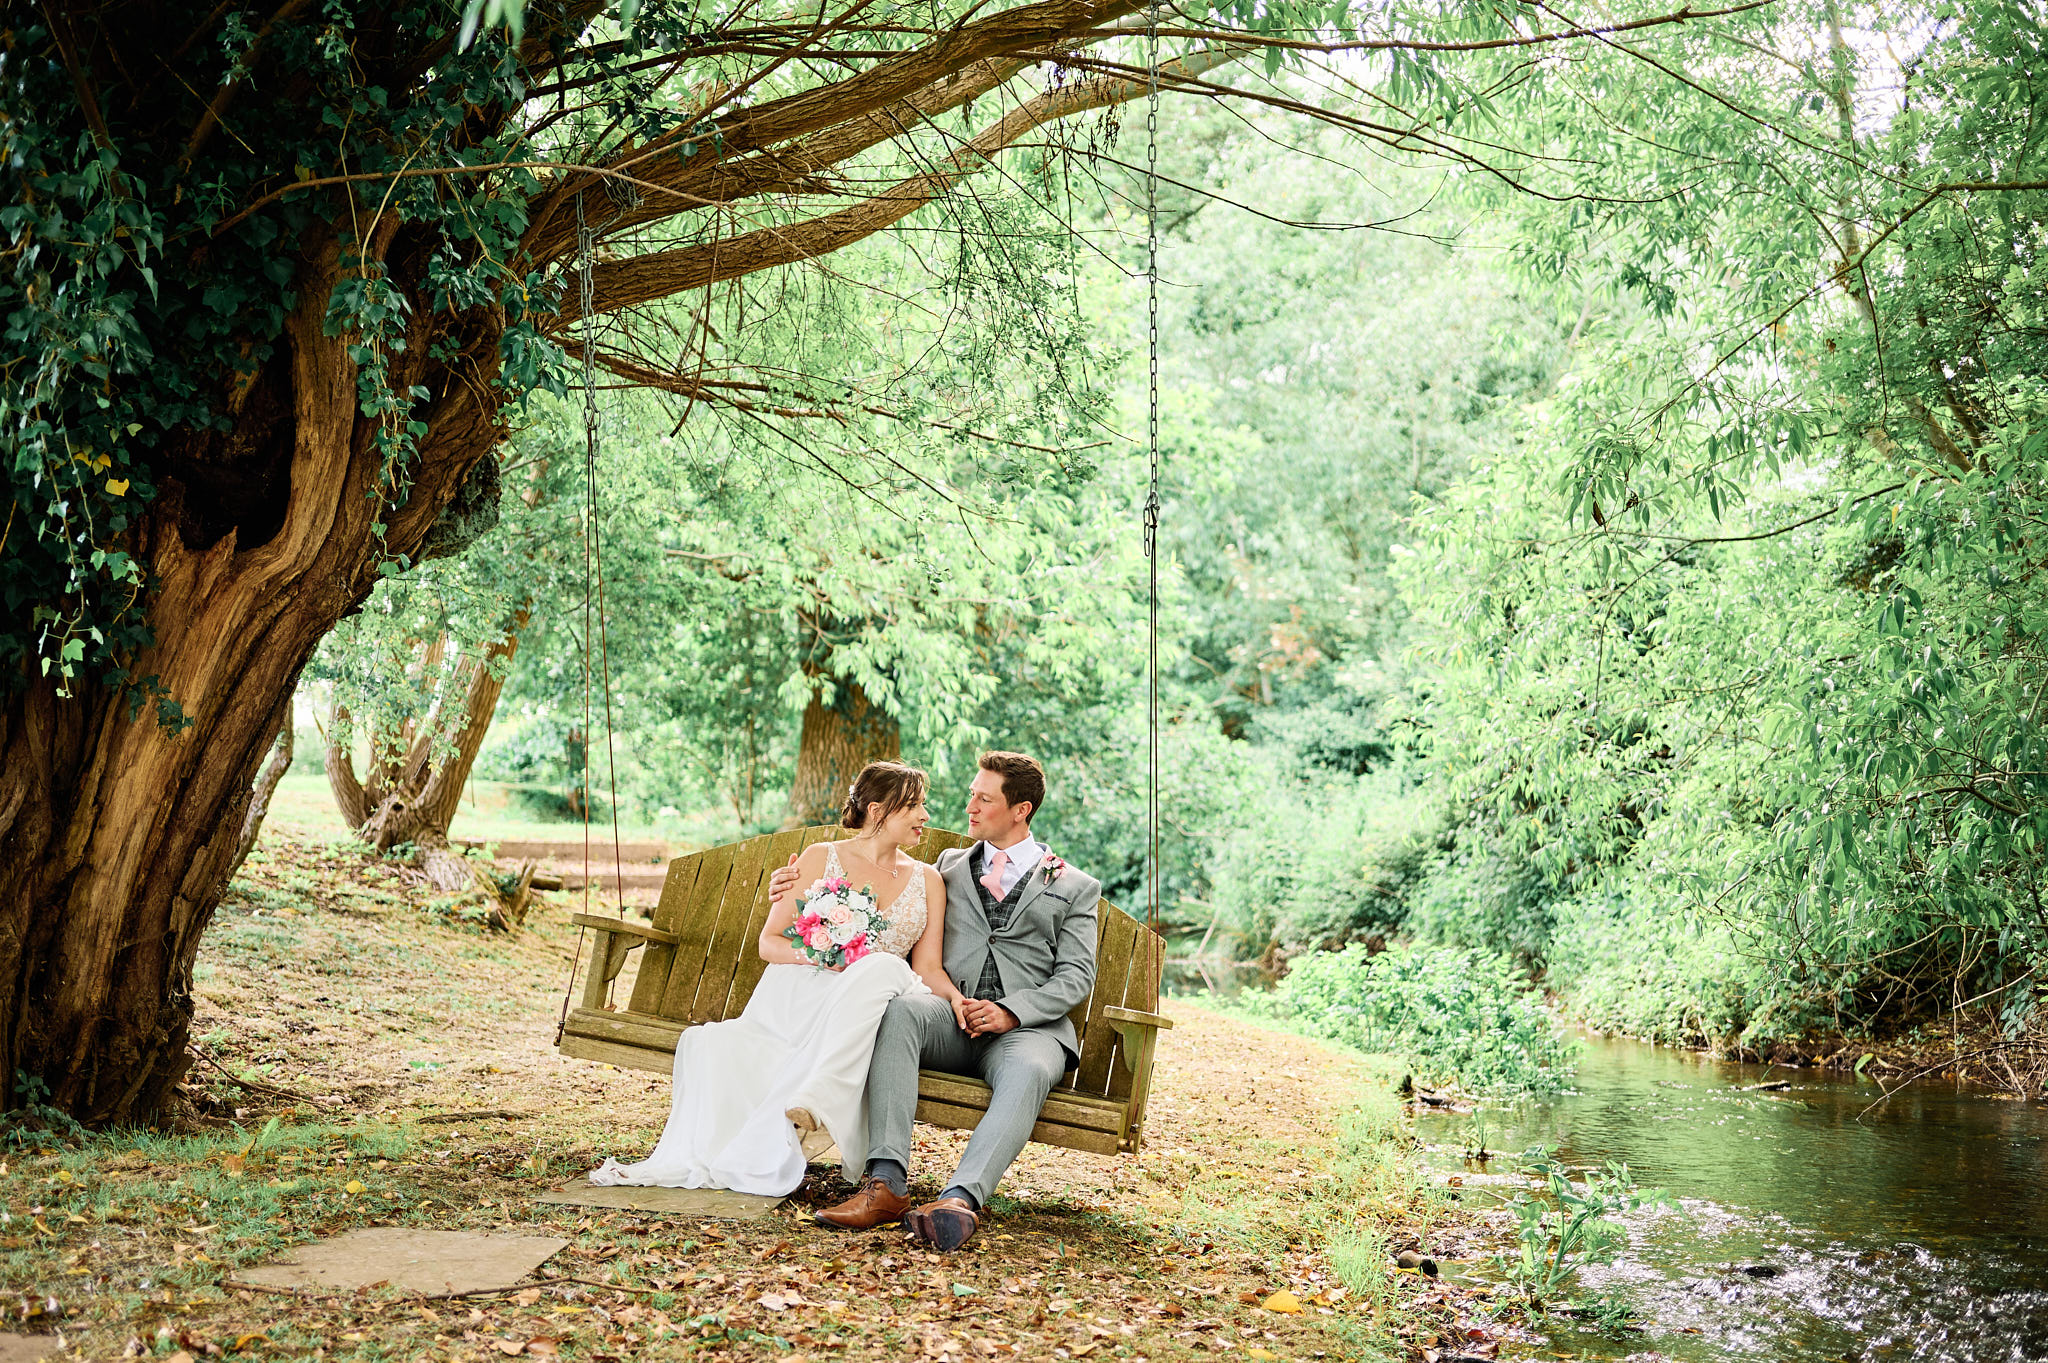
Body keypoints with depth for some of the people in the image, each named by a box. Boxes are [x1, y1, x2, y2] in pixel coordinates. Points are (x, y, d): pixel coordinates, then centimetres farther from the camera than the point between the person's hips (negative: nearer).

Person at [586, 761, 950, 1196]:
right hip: (791, 998, -1)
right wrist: (815, 955, -13)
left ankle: (812, 1103, -47)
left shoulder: (927, 881, 17)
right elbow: (769, 942, 8)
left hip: (860, 1011, 1)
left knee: (883, 968, -38)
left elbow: (928, 970, 10)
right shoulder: (821, 858, 11)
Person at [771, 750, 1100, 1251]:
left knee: (1027, 1073, -39)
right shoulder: (950, 867, 26)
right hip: (952, 1018, 2)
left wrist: (1012, 1012, -13)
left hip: (1028, 1027, -2)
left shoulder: (1075, 887, 15)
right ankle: (886, 1183, -45)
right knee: (899, 1008, -34)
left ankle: (960, 1199, -57)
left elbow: (1076, 976, 4)